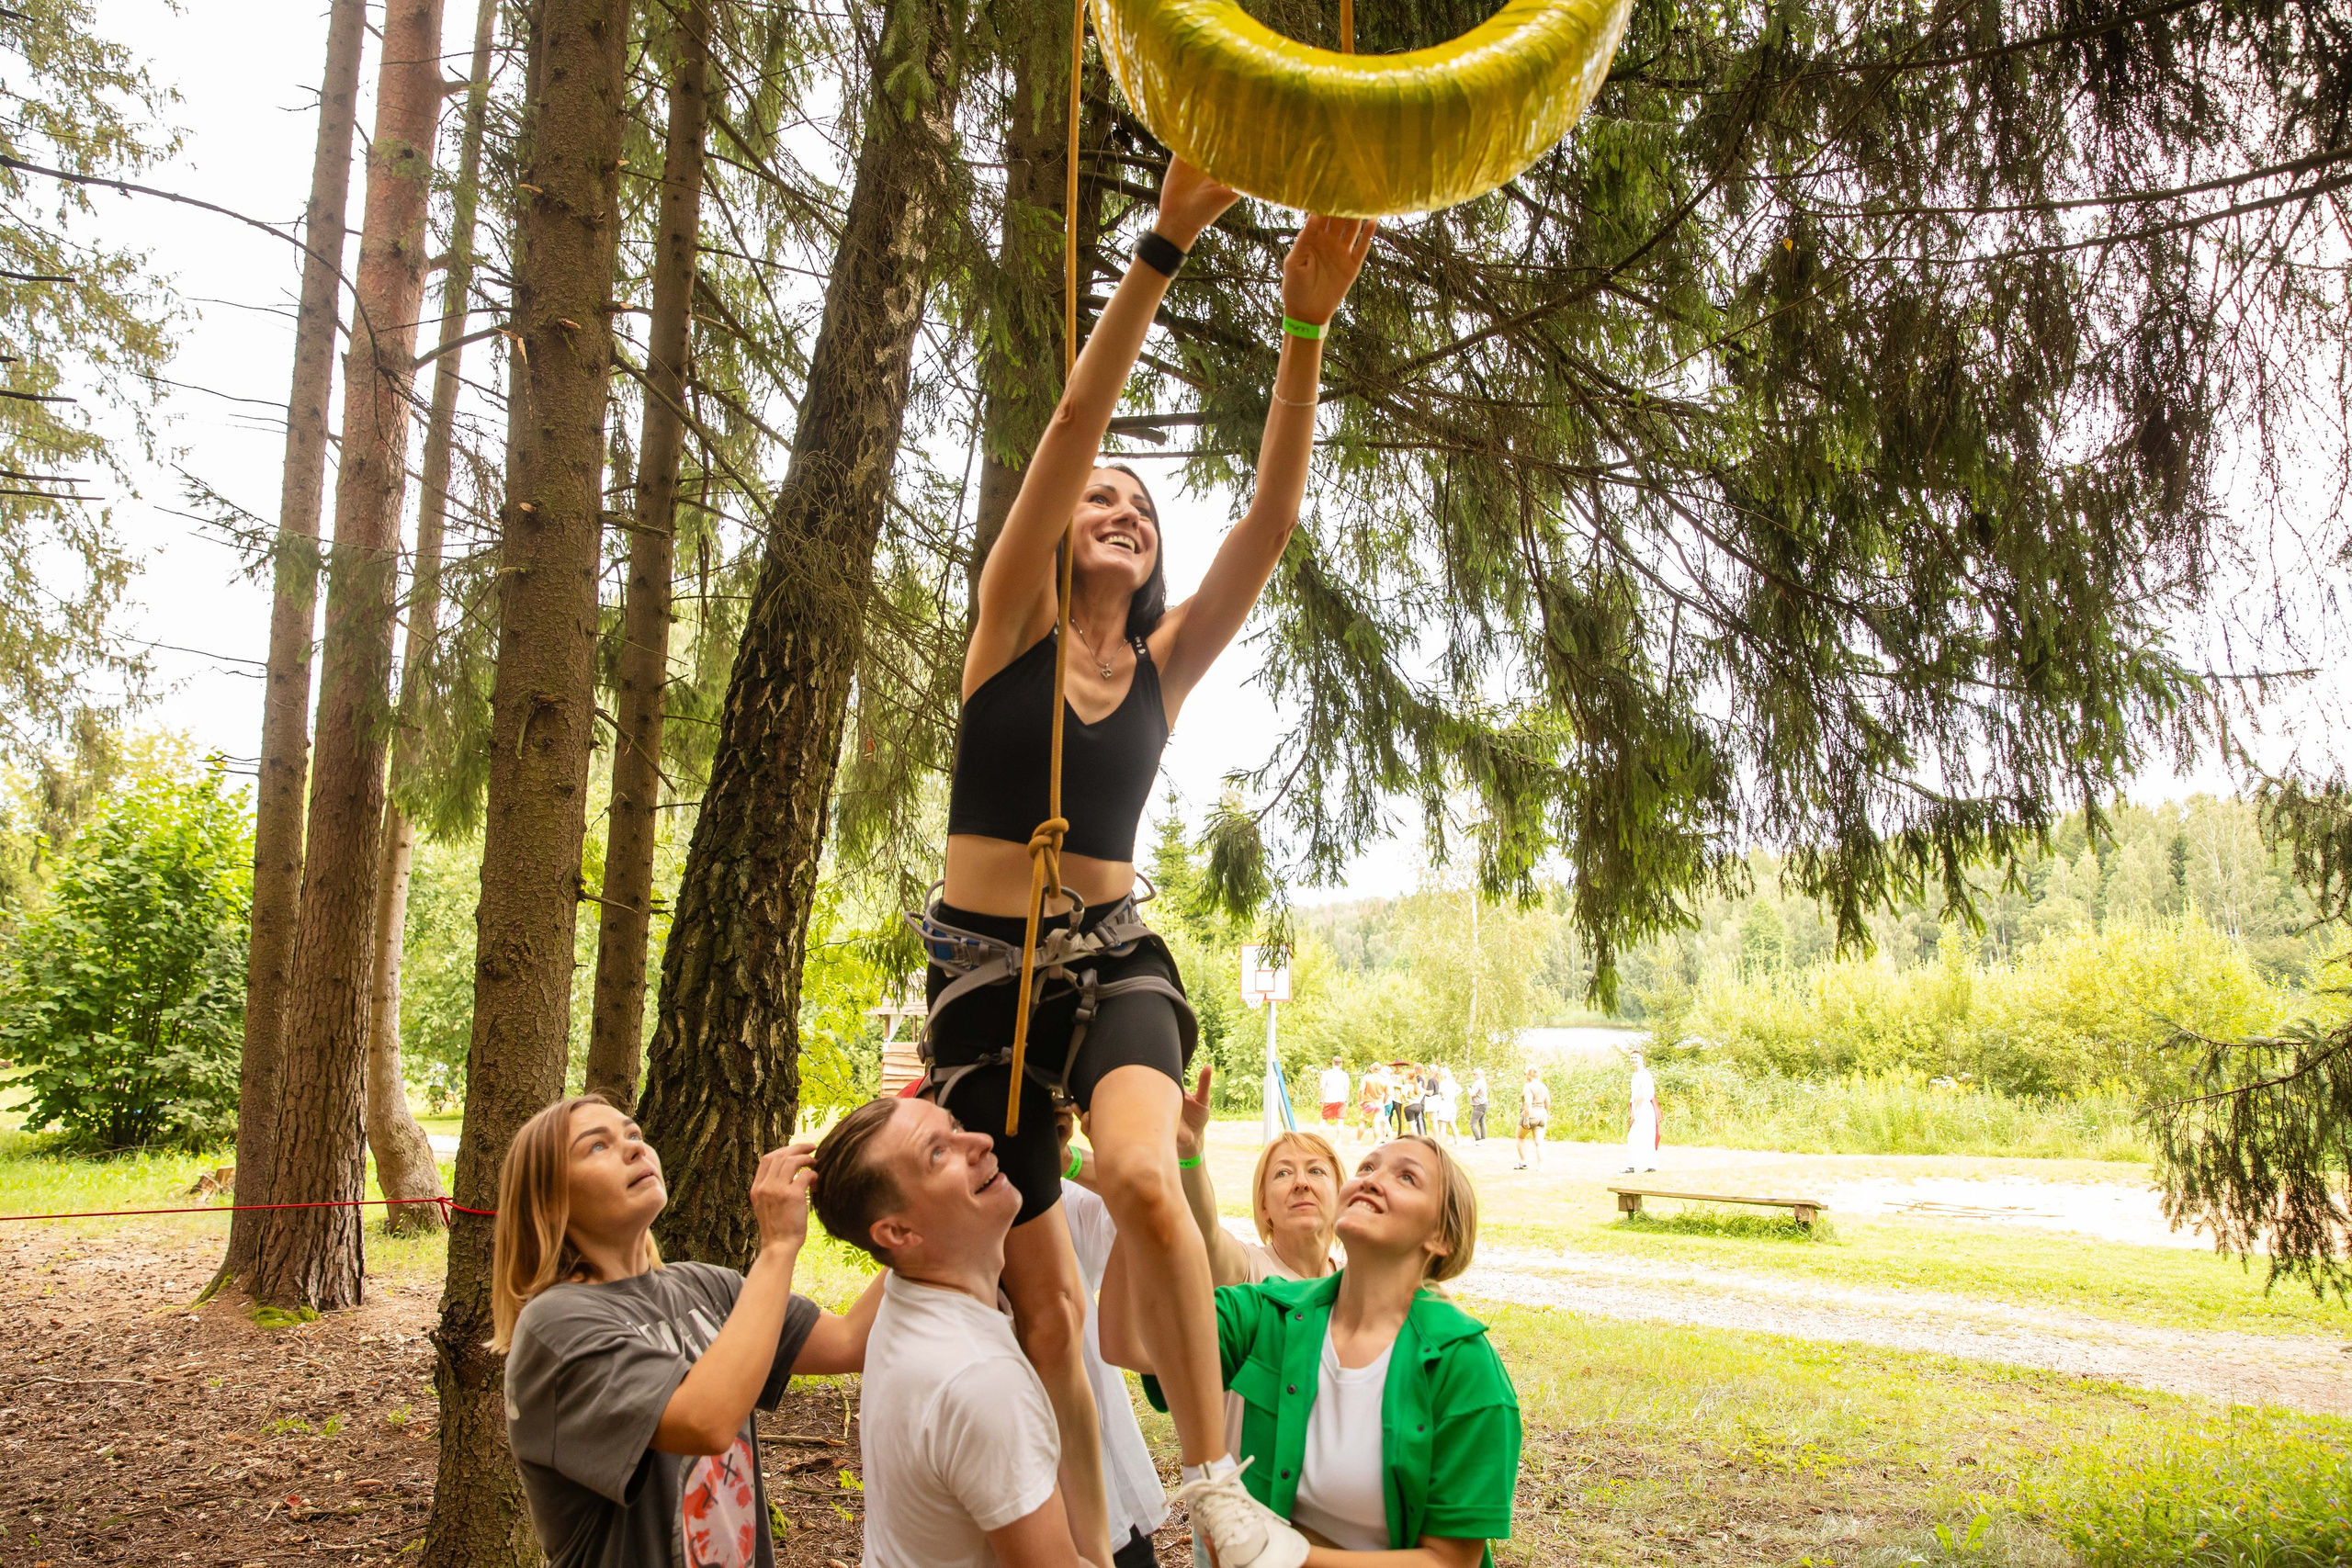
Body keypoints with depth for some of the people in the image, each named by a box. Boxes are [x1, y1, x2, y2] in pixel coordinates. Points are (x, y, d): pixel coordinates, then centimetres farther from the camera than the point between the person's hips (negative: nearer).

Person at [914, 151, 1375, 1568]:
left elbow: (1272, 516, -6)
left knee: (1141, 1174, -31)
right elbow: (1075, 420, -12)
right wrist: (1165, 246, -19)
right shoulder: (1011, 626, -1)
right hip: (985, 968, -1)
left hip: (1116, 956, 1)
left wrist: (1306, 328, -16)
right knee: (1043, 1301, 4)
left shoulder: (1165, 663, 6)